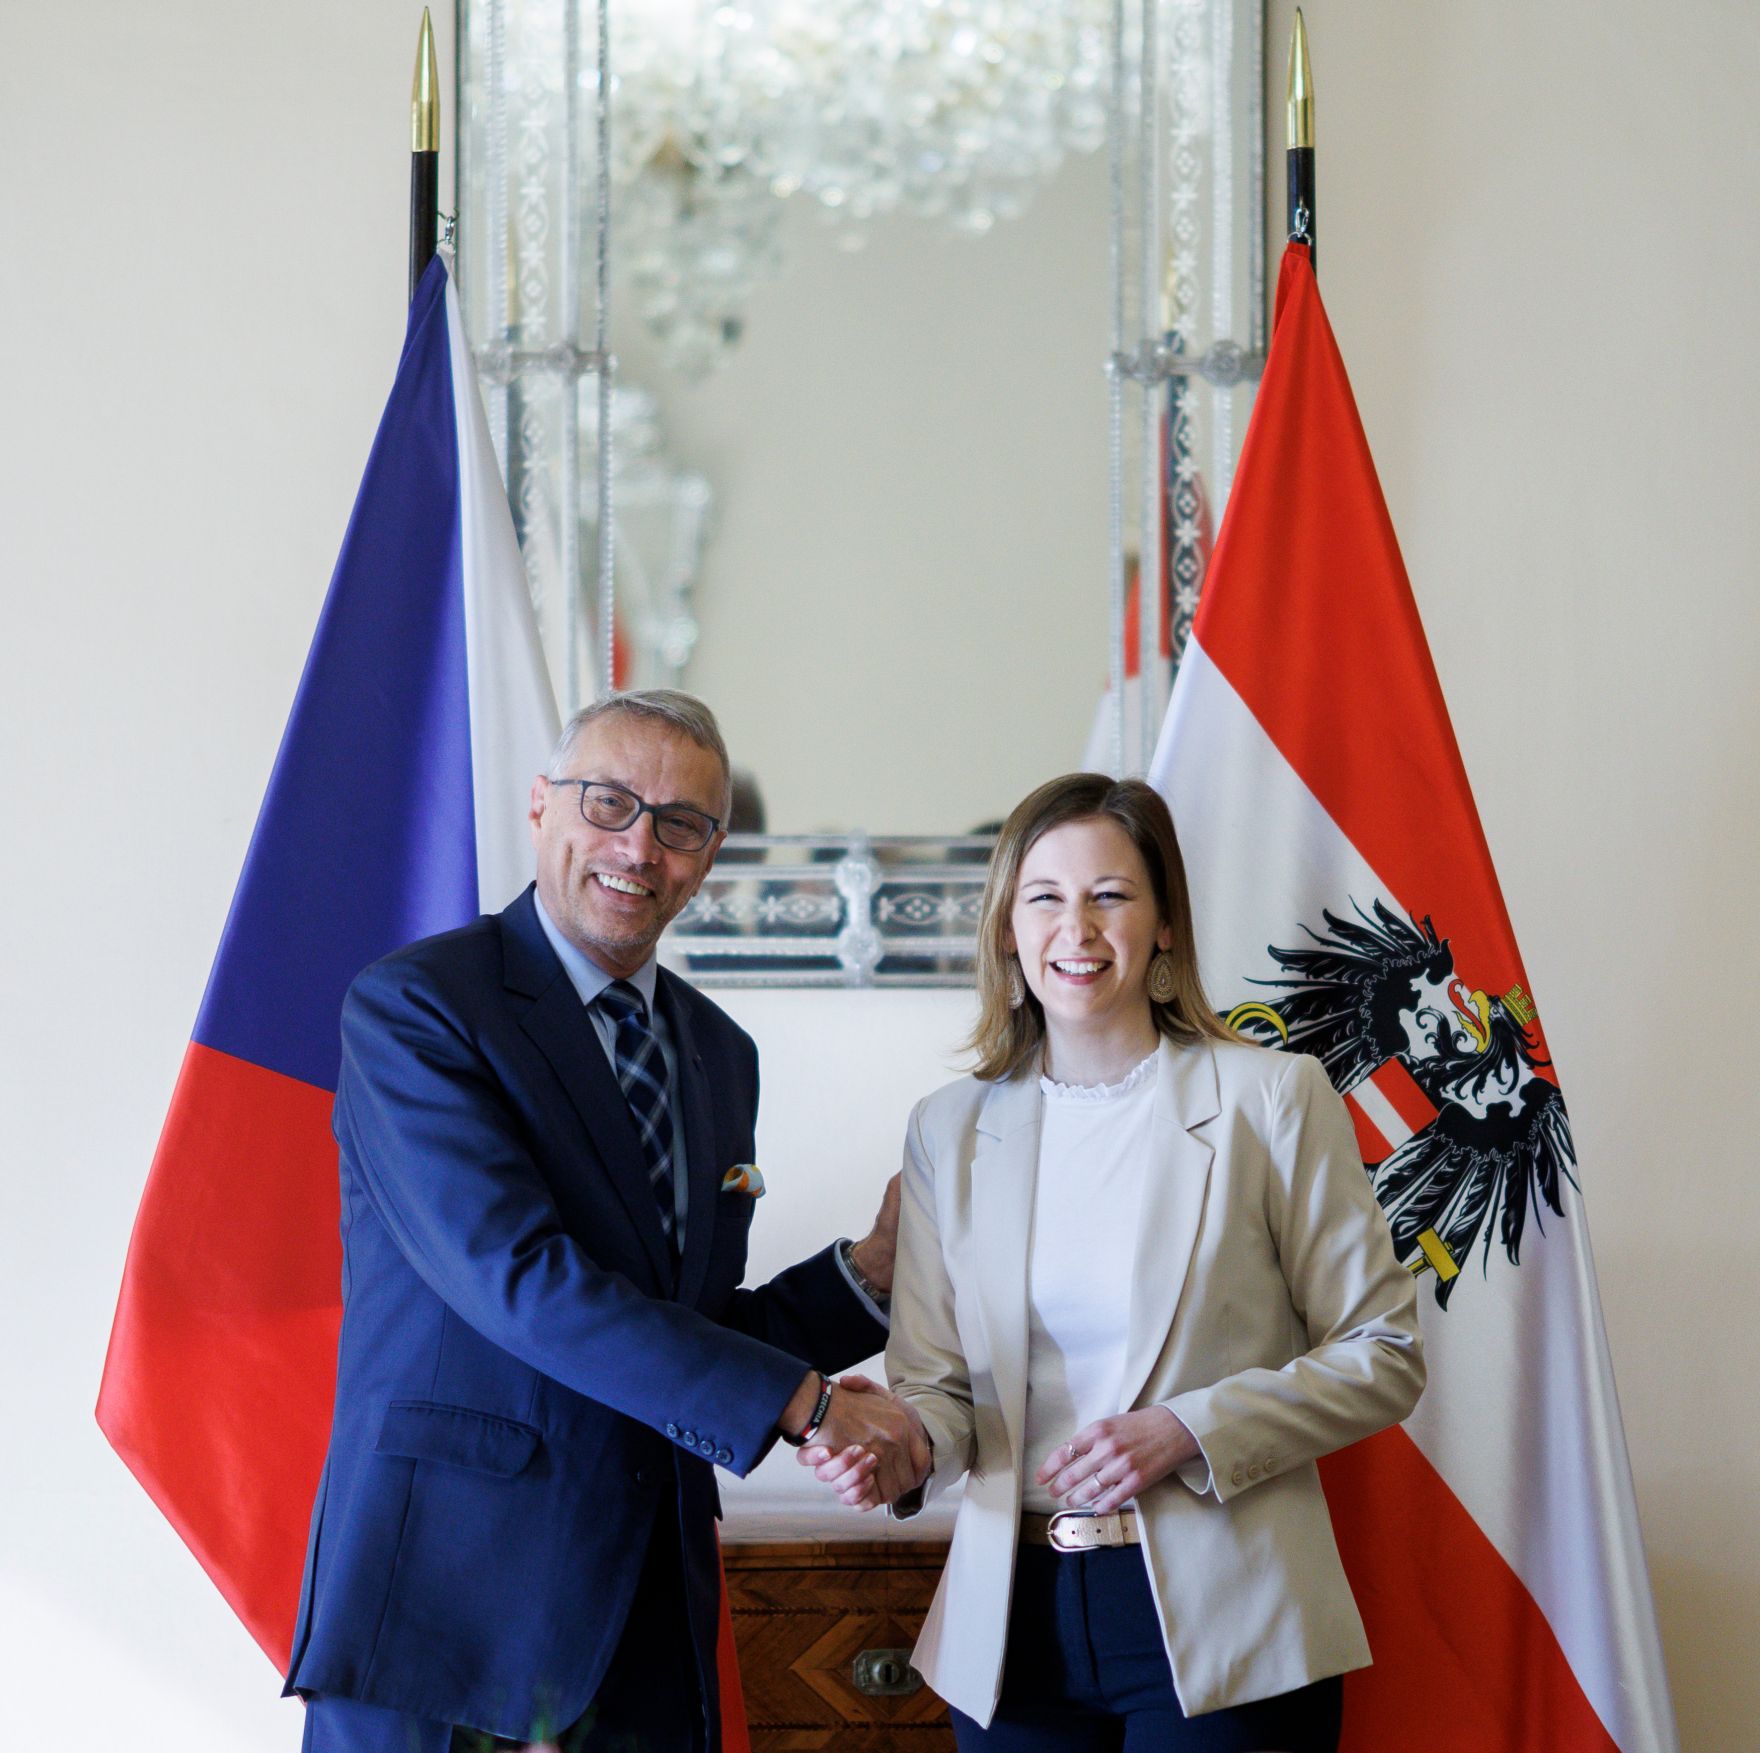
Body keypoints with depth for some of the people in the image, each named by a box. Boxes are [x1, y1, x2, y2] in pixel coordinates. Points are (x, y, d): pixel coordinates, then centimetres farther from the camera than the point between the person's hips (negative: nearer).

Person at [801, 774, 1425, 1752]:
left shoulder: (1273, 1100, -3)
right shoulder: (951, 1131, 9)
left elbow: (1383, 1356, -3)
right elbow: (939, 1383, 9)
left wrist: (1188, 1431, -15)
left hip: (1220, 1628, -3)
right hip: (1015, 1623, 3)